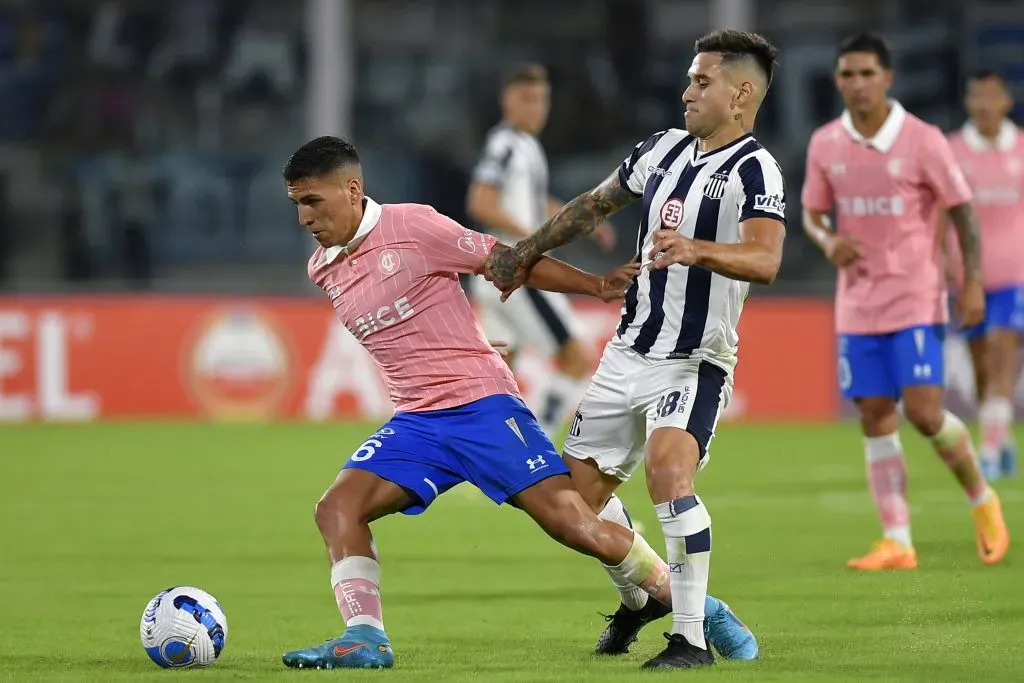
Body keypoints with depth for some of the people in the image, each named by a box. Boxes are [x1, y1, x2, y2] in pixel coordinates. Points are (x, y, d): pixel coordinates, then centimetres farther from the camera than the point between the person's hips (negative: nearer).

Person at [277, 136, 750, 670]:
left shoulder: (410, 226, -9)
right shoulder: (321, 272, 10)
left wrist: (596, 285, -10)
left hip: (480, 401, -6)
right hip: (415, 421, 6)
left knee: (570, 520, -13)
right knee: (337, 509, -14)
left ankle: (689, 603, 1)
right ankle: (364, 641, -15)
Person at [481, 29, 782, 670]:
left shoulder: (753, 170, -15)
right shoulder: (665, 148, 9)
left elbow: (765, 260, -33)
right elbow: (595, 205, 25)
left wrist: (697, 250, -50)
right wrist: (526, 254, 27)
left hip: (695, 363, -8)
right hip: (629, 352, 8)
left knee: (669, 470, -29)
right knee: (583, 484, 12)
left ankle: (691, 637, -24)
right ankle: (640, 599, 37)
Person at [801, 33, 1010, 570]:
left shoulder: (922, 140, -8)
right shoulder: (825, 145, 2)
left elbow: (962, 211, -2)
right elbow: (812, 214, 13)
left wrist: (972, 282, -8)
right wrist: (827, 241, -9)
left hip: (916, 300, -4)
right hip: (857, 303, 4)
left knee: (923, 411, -13)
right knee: (875, 418, 0)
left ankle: (982, 501, 12)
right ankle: (896, 542, 2)